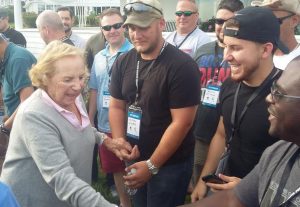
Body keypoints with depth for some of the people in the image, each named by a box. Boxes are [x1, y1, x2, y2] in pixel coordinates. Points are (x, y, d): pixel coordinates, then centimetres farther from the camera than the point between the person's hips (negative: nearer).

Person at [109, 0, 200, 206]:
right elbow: (117, 106, 8)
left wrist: (152, 165, -17)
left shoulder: (182, 65, -18)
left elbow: (182, 122, -20)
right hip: (134, 159, 5)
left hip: (170, 164, -5)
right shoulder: (123, 63, 1)